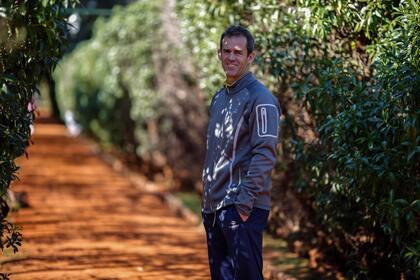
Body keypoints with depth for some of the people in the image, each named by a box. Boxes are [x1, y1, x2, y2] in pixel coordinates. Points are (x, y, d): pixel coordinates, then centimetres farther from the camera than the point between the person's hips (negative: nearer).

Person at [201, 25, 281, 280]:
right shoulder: (219, 98, 17)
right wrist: (208, 199, 16)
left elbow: (265, 155, -17)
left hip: (243, 210, -9)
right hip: (214, 208, 9)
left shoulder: (259, 99, -10)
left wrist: (245, 200, -22)